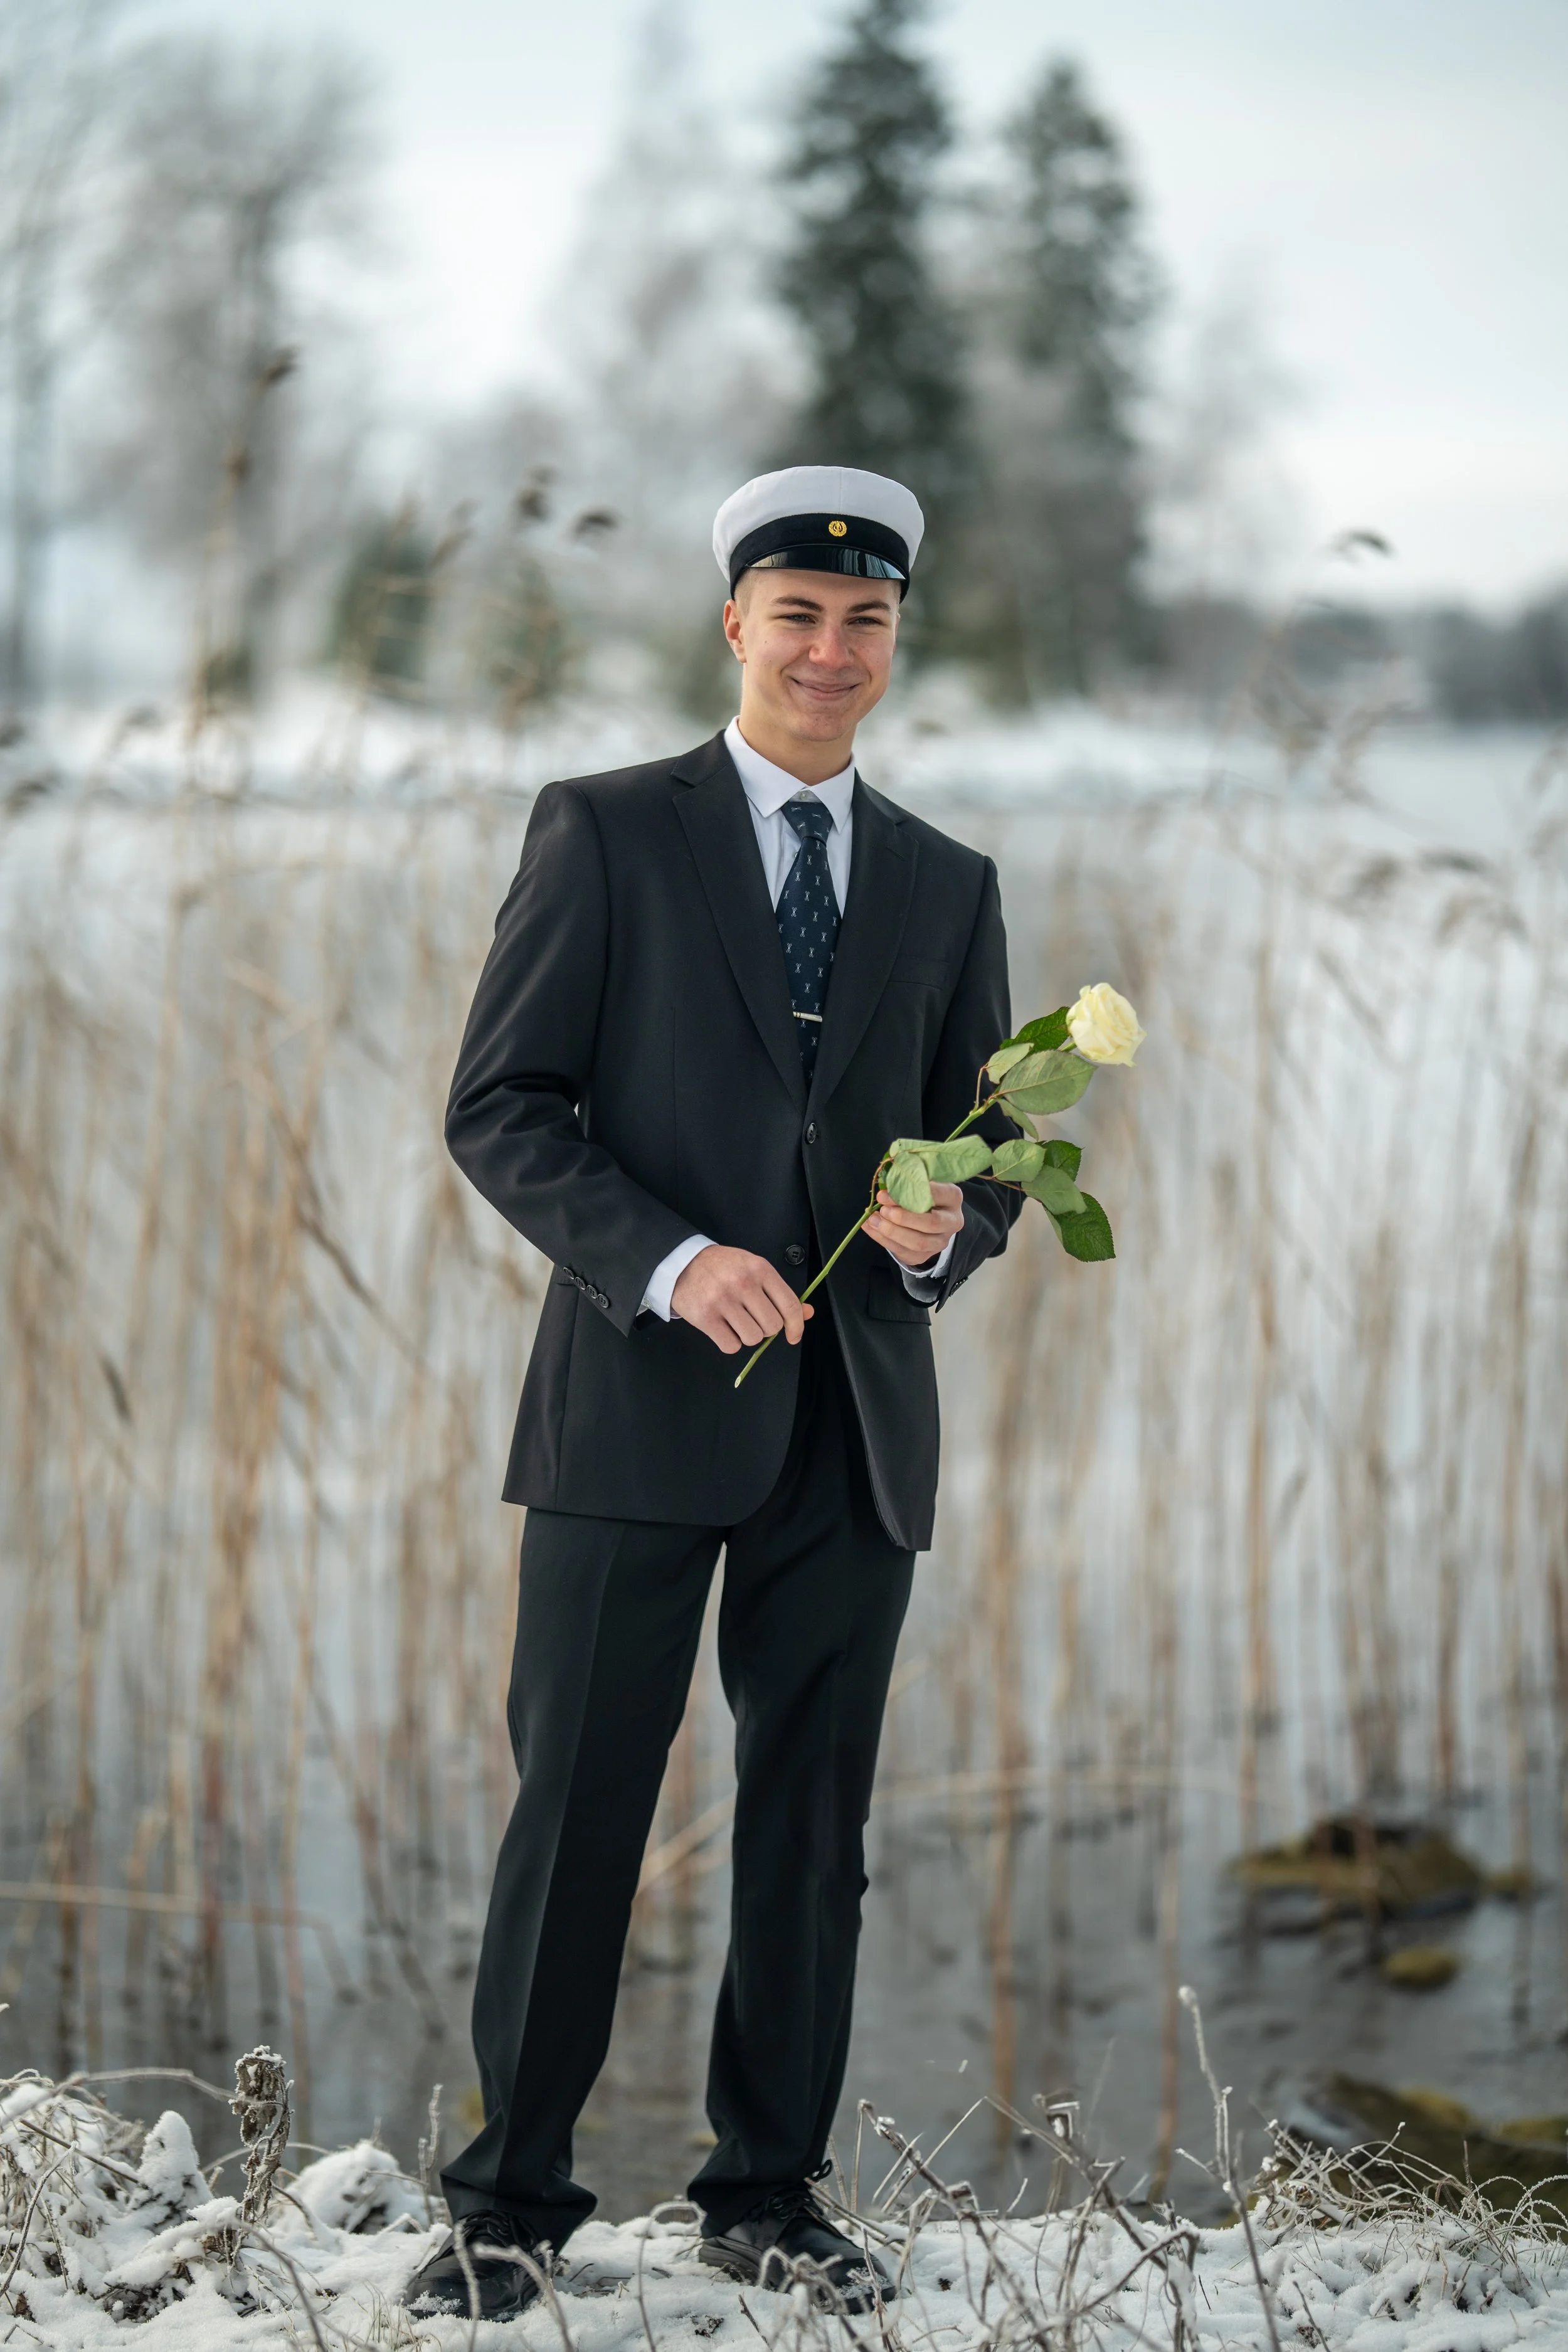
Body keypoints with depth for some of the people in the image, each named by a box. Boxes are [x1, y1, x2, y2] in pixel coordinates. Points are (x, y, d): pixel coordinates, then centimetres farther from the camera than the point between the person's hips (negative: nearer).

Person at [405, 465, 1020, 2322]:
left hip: (855, 1420, 4)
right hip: (642, 1401, -4)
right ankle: (510, 2202, 8)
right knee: (575, 1806, -3)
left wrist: (944, 1230, -7)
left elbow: (988, 1152, 17)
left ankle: (768, 2197, 19)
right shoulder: (605, 833, 2)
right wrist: (668, 1262, -17)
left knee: (812, 1822, 8)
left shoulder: (946, 887, 15)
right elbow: (498, 1107, -3)